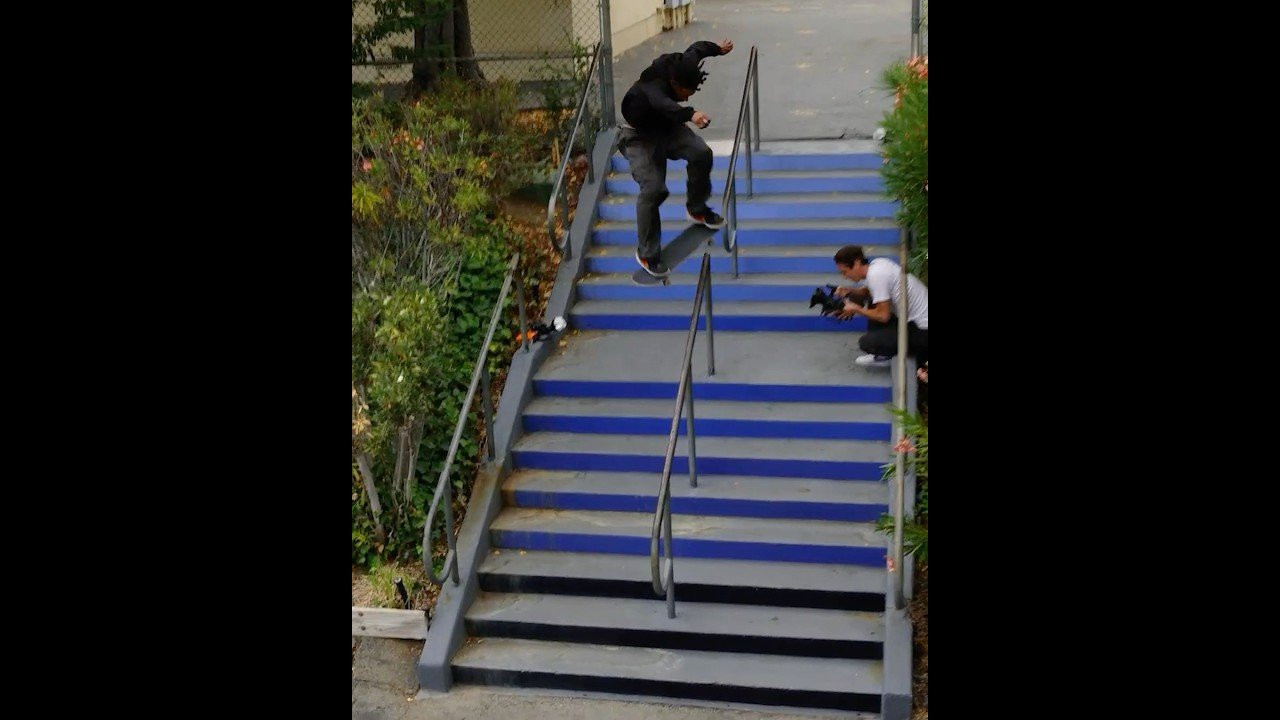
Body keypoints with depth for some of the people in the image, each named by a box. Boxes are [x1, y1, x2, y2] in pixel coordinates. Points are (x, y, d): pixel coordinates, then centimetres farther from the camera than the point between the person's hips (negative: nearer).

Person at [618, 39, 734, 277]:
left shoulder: (684, 65, -18)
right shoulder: (652, 87, -39)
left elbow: (698, 48, 6)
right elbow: (663, 104, -63)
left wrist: (718, 49, 27)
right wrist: (691, 114, -81)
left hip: (668, 126, 7)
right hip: (641, 137, -7)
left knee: (701, 153, -16)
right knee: (653, 189, -21)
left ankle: (697, 209, 11)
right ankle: (647, 254, -8)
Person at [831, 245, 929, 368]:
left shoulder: (875, 275, -22)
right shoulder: (878, 263, 4)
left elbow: (883, 315, -19)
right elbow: (870, 291, 21)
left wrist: (855, 309, -6)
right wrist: (850, 291, 3)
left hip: (921, 330, -10)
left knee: (866, 343, -12)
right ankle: (881, 355, 19)